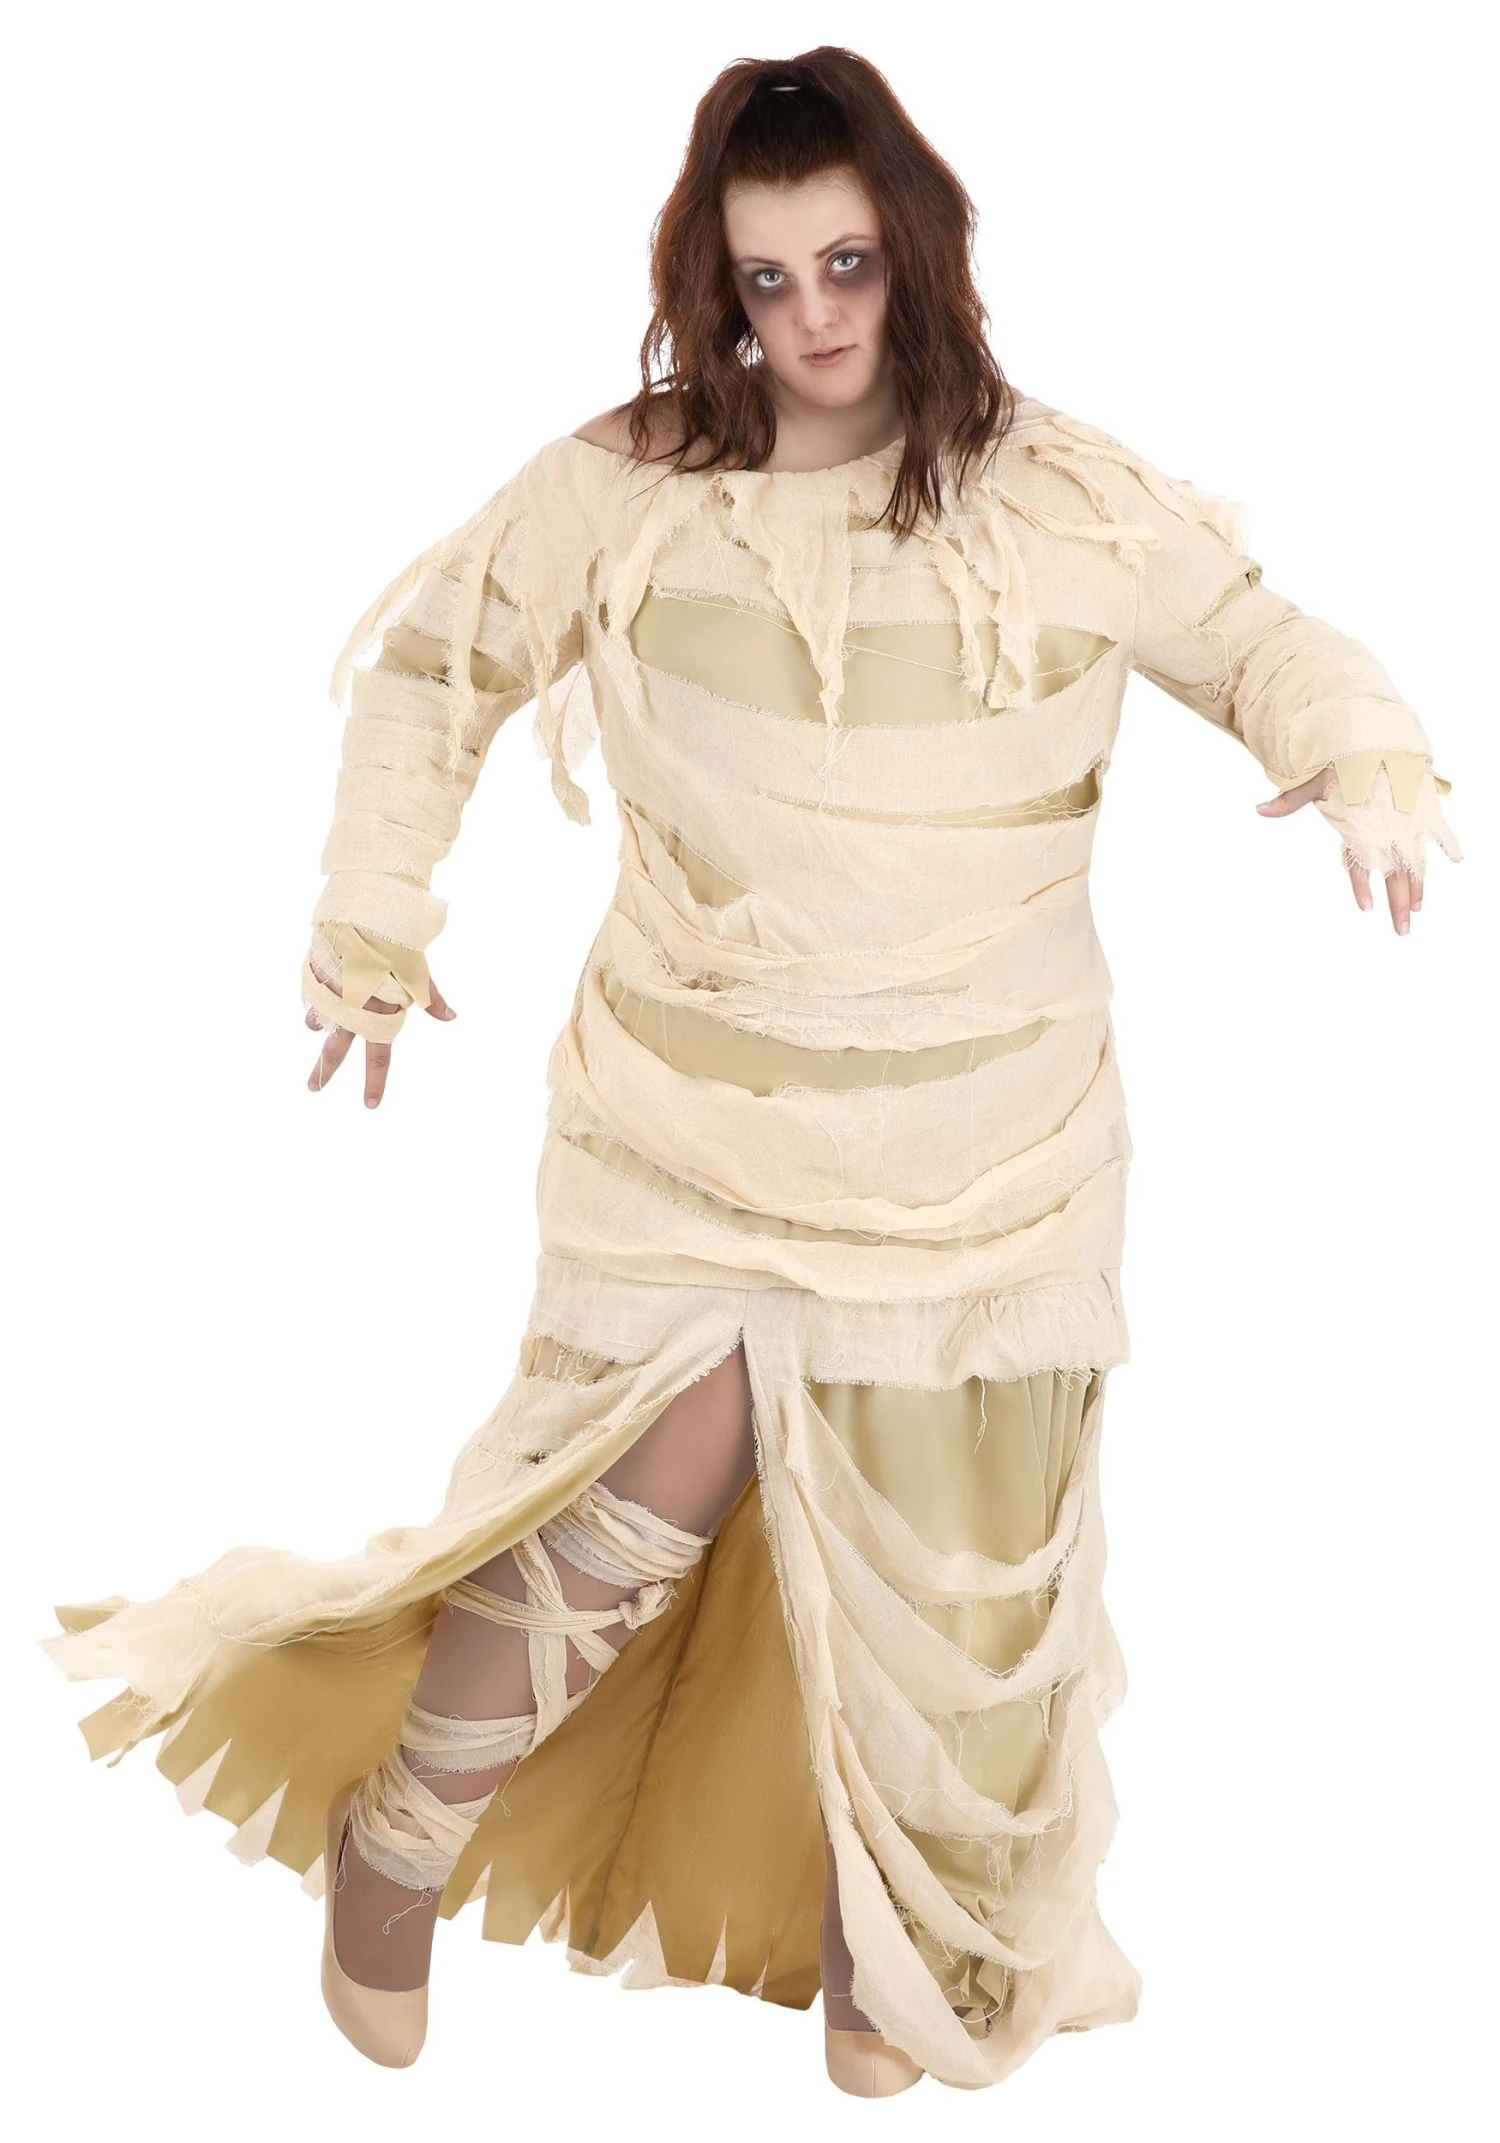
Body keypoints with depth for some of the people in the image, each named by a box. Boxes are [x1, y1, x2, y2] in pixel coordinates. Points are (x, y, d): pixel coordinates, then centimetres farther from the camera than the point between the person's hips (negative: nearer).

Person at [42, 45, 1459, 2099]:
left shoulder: (1061, 498, -4)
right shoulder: (624, 489, -4)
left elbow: (1259, 640, 7)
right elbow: (430, 663, 8)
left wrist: (1371, 768, -13)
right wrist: (375, 922, 6)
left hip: (981, 1154, 2)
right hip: (697, 1134, -1)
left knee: (931, 1566, 11)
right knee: (629, 1511, -6)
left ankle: (880, 1934, 36)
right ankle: (391, 1843, 22)